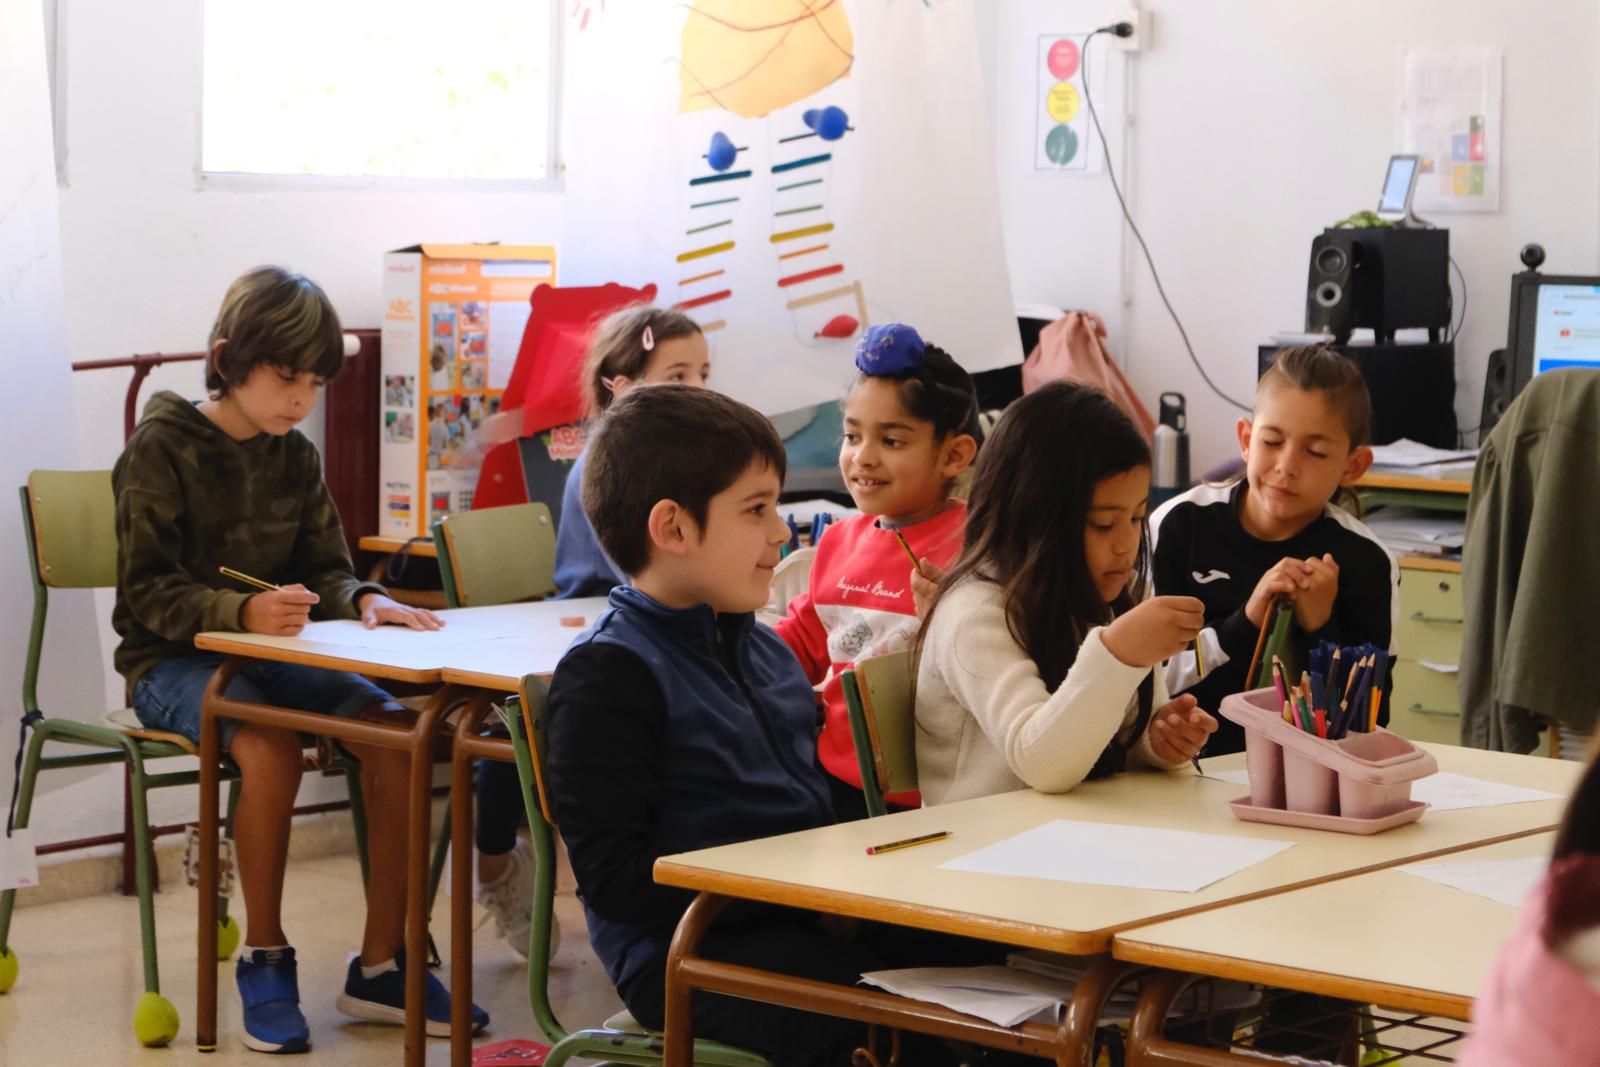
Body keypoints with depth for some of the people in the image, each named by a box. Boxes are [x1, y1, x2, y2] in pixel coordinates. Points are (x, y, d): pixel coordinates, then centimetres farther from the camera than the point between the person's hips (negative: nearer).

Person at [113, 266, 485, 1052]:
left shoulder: (296, 457, 9)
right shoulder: (161, 450, -9)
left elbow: (326, 570, 10)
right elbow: (147, 590, -15)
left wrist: (363, 600, -15)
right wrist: (243, 611, -32)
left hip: (273, 655, 6)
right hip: (173, 661, -5)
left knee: (394, 734, -19)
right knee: (270, 748, -35)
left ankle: (381, 966, -11)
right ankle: (264, 958, -15)